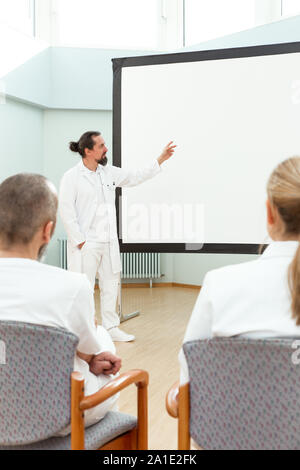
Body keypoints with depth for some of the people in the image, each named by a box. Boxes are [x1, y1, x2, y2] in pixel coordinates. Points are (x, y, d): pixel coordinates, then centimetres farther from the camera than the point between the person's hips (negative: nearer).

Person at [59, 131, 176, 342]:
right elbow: (66, 210, -11)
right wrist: (79, 240, -14)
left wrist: (160, 160, 15)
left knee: (111, 285, 12)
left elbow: (136, 177, 19)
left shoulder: (109, 172, 9)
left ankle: (111, 327, 24)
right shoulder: (71, 177, -9)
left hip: (109, 242, 7)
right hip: (86, 244, -6)